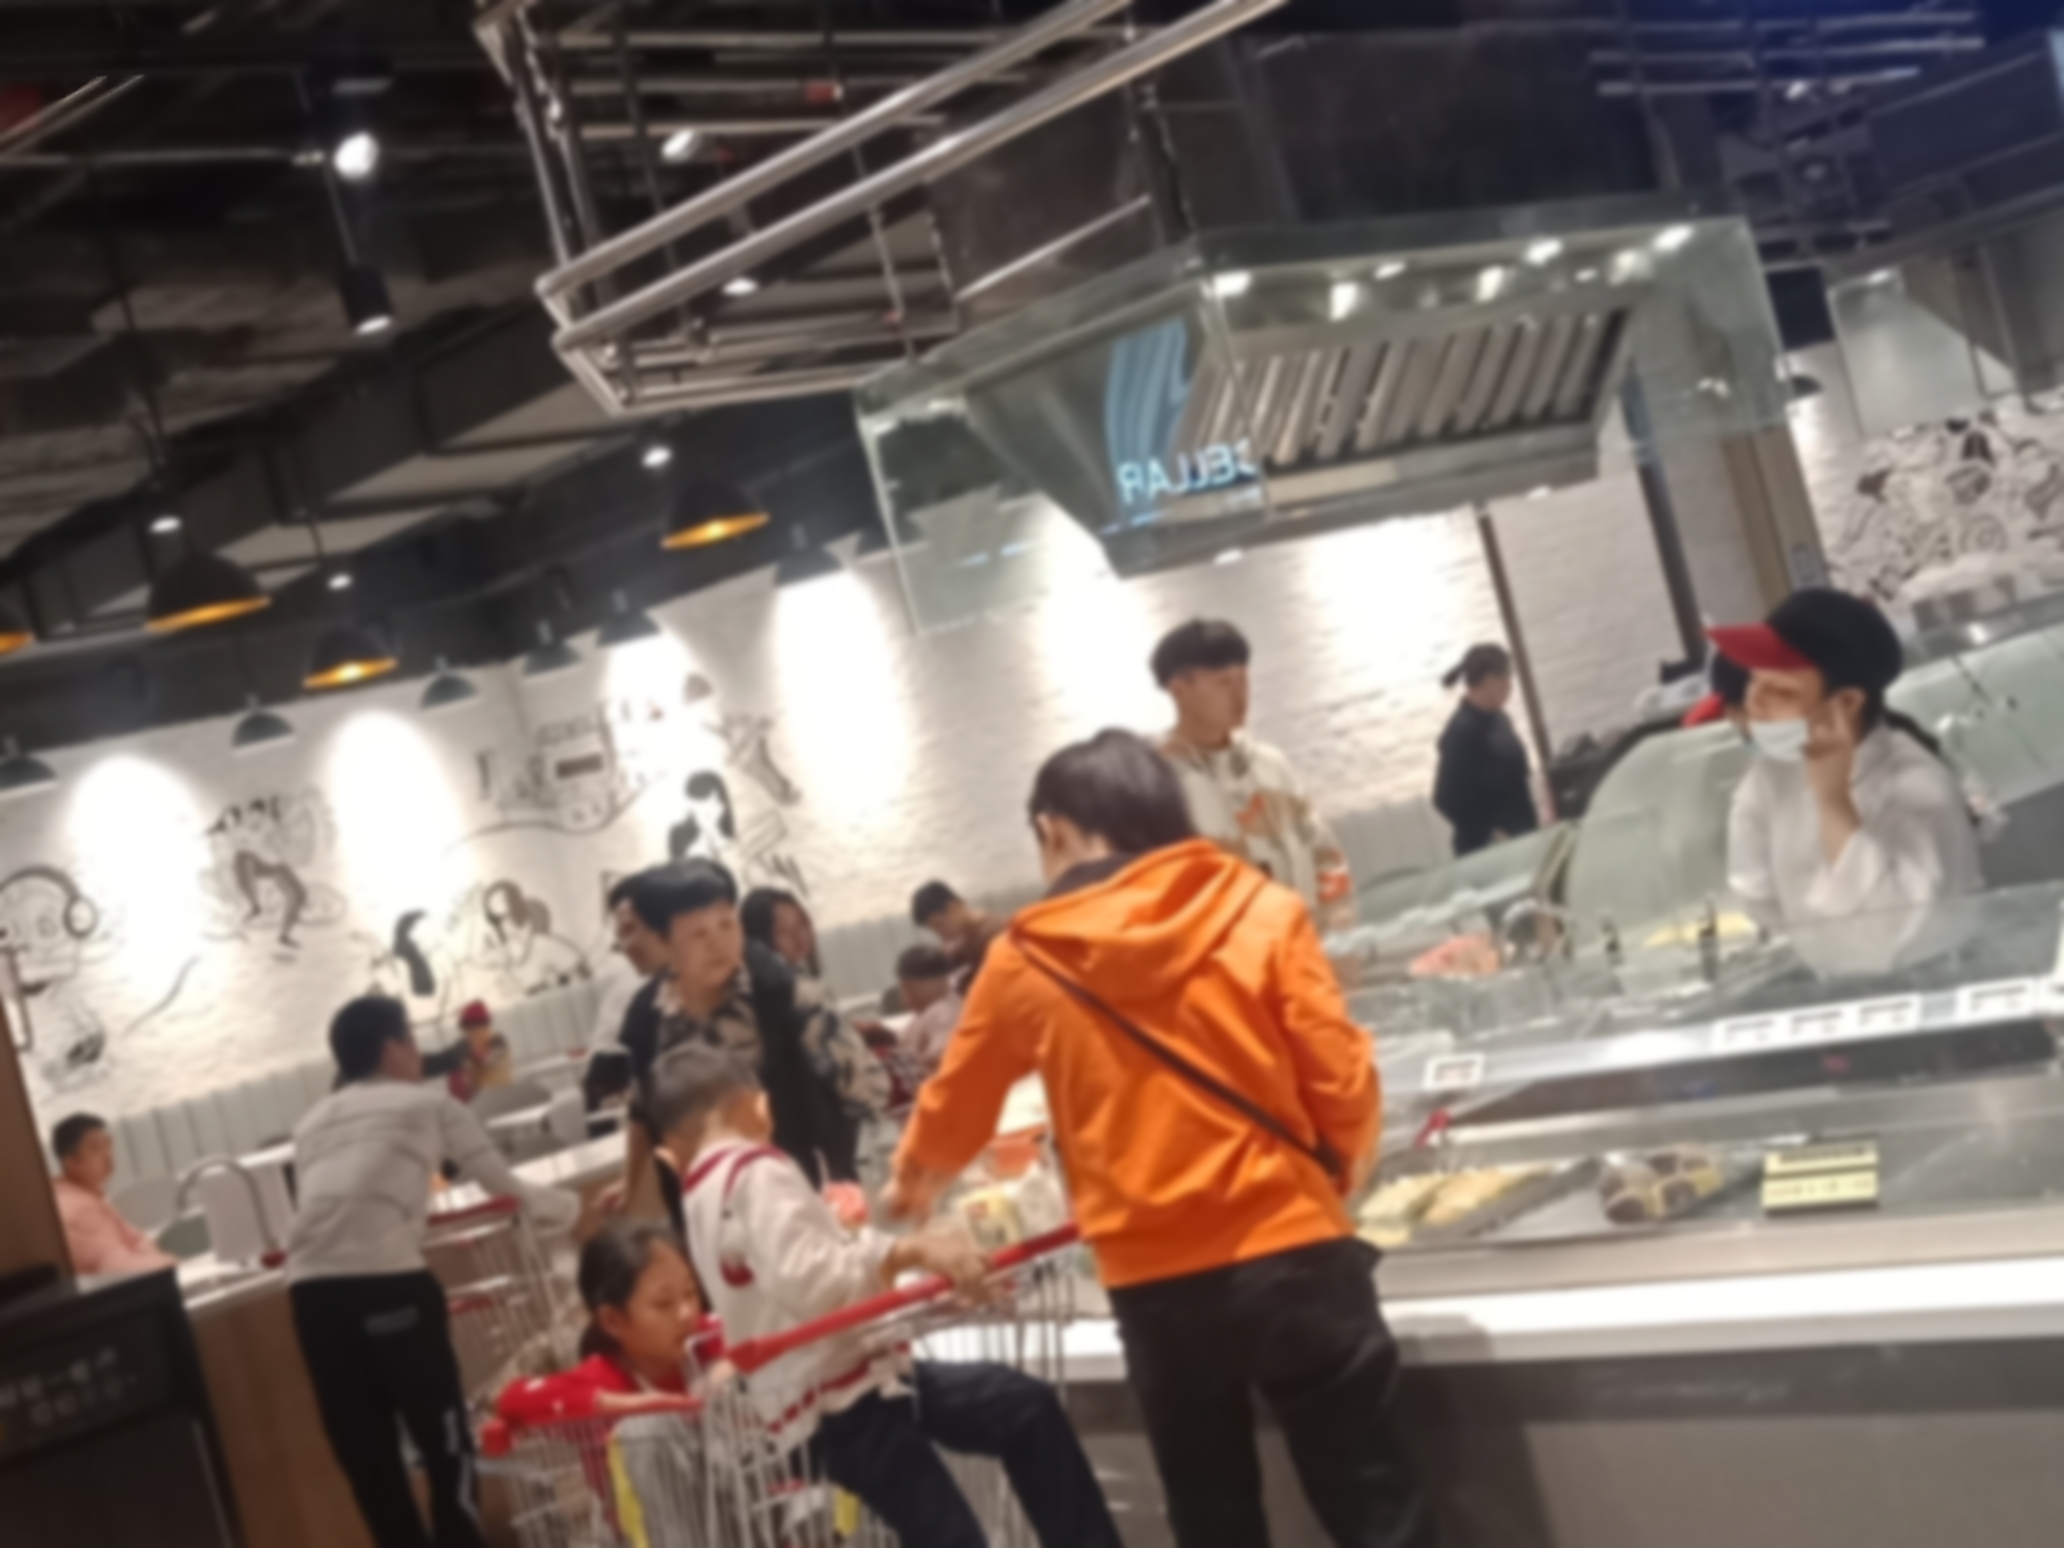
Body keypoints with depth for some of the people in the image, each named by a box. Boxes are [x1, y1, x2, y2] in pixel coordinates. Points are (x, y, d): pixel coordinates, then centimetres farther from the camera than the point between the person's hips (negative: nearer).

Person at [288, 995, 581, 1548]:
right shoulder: (427, 1103, 16)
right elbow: (505, 1186, 23)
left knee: (366, 1460, 9)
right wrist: (569, 1208, 43)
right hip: (386, 1280, -5)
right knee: (444, 1442, 3)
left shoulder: (311, 1124, 28)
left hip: (310, 1287, 5)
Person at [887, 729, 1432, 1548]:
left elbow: (955, 1105, 19)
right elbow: (1340, 1078, -4)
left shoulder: (1026, 961, 4)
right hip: (1290, 1251, -1)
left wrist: (912, 1182, 40)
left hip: (1153, 1285, 1)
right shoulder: (1261, 910, -1)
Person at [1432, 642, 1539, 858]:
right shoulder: (1463, 733, -22)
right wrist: (1489, 835, -20)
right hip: (1489, 849, -9)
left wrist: (1533, 818, 15)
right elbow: (1448, 799, -22)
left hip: (1520, 837, 9)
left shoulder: (1495, 718, 6)